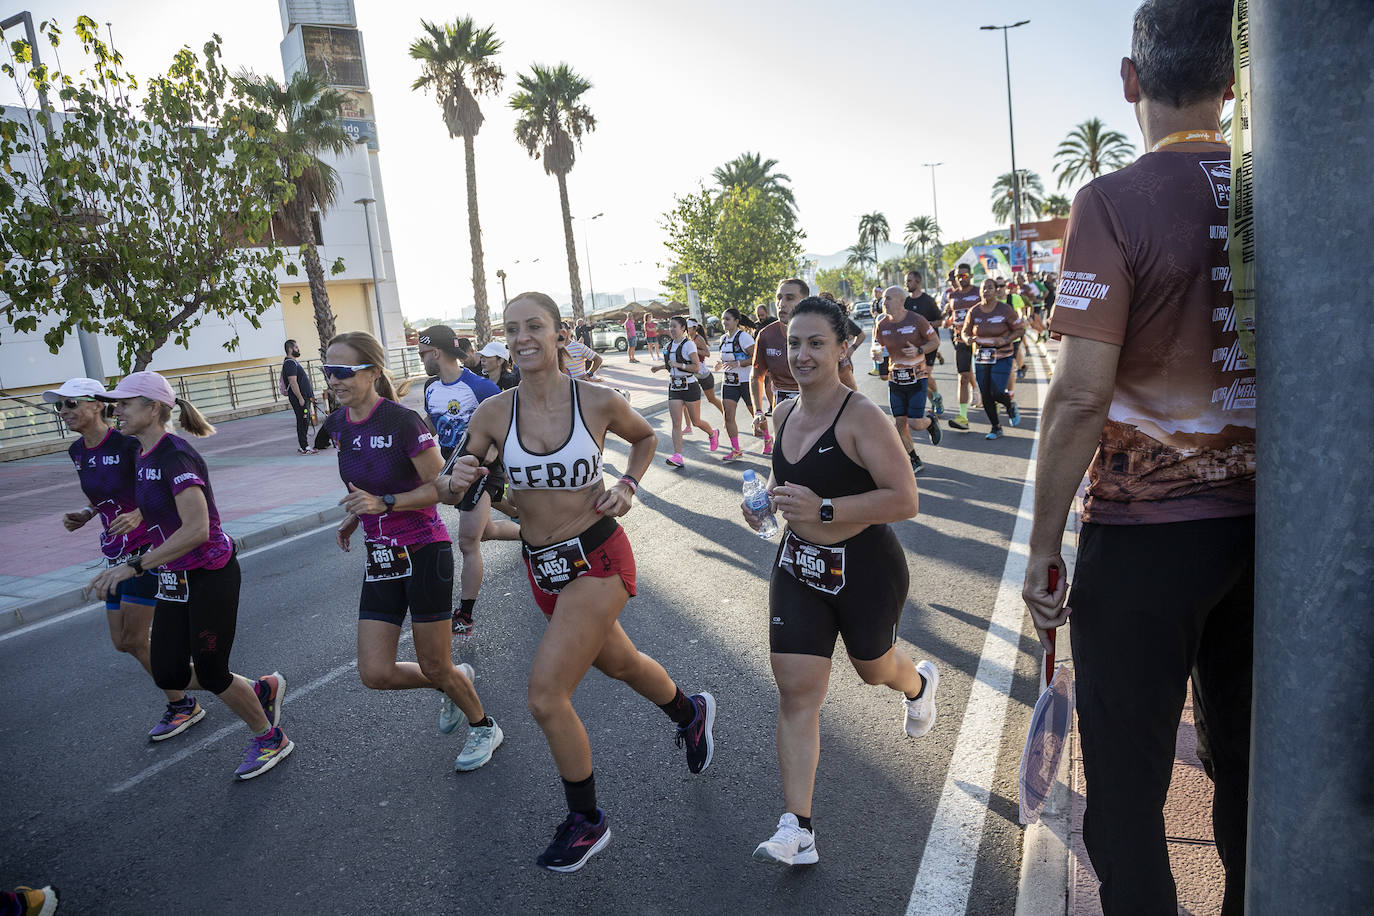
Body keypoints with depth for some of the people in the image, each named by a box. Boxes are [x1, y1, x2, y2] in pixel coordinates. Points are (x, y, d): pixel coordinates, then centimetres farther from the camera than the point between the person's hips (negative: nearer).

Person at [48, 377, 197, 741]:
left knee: (134, 640, -5)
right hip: (115, 553, 8)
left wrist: (138, 514, -37)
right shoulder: (78, 452, 8)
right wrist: (85, 515, 3)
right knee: (122, 641, 9)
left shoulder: (128, 444, -16)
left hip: (147, 549, -8)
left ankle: (183, 706, 12)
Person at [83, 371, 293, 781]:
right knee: (169, 675, 8)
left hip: (210, 575, -9)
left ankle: (270, 739, 24)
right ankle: (262, 689, 29)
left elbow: (196, 529, -32)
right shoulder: (143, 456, 7)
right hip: (173, 579, 9)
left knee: (210, 673, 2)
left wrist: (133, 566, -32)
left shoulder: (175, 456, -21)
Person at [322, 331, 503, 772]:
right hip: (379, 558, 7)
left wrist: (383, 503, -24)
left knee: (434, 666, 6)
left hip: (424, 552, -6)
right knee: (375, 674, 3)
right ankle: (456, 680, 32)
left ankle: (484, 727, 34)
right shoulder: (337, 426, 3)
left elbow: (443, 487, -15)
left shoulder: (402, 421, -19)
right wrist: (354, 517, 7)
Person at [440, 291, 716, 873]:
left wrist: (628, 486, -8)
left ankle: (586, 823, 15)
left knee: (546, 698, -10)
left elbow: (646, 437, 8)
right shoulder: (494, 413, -8)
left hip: (598, 560, -5)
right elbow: (449, 492, -3)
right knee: (618, 663, 25)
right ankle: (690, 713, 57)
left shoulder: (598, 402, -14)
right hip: (542, 565, 5)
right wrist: (456, 481, -26)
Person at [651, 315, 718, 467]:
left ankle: (713, 434, 39)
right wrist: (658, 367, 14)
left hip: (690, 386, -5)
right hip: (674, 387, 6)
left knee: (696, 421, 7)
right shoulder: (669, 345, 10)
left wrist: (678, 365, -22)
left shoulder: (689, 344, -11)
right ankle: (677, 456, -11)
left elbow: (697, 367, -16)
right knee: (676, 423, -6)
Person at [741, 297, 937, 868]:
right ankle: (797, 830, 4)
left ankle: (919, 683, 60)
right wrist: (768, 499, 0)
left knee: (873, 667, 21)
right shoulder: (784, 414, 3)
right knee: (795, 689, -2)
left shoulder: (861, 418, -20)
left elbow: (905, 500, -25)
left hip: (865, 569, -5)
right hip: (798, 567, 5)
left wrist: (822, 509, -31)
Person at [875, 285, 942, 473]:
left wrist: (918, 350, -18)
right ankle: (914, 461, 18)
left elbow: (935, 341, -1)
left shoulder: (916, 320, -10)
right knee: (899, 422, 1)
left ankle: (931, 422, 29)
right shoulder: (881, 325, 0)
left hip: (917, 377, -4)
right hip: (895, 378, 4)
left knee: (915, 423, -9)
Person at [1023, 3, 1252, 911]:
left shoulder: (1116, 203, -14)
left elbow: (1081, 396, -19)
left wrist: (1043, 548, -10)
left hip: (1143, 533, -6)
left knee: (1128, 785, 9)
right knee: (1247, 766, 21)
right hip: (1263, 524, 6)